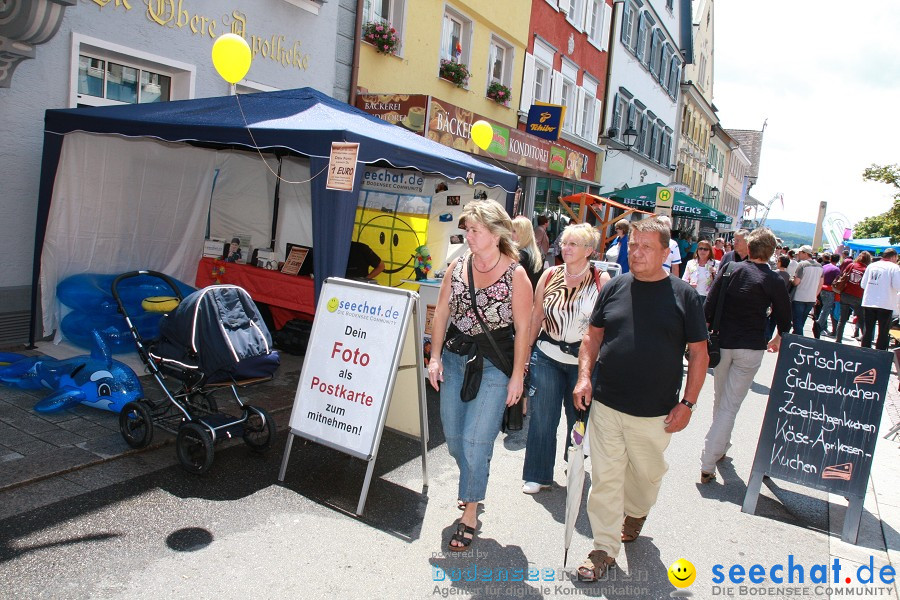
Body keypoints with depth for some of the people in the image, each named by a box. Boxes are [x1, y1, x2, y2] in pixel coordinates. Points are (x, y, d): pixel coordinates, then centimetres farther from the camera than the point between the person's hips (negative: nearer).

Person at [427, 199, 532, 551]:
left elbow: (523, 330, -9)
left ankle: (470, 512, 15)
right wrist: (435, 356, 3)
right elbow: (442, 312, 7)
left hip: (494, 366, -5)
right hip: (455, 358, 5)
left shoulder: (515, 275, -11)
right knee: (453, 435, 14)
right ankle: (473, 486, 42)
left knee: (475, 440, -5)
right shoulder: (457, 267, 2)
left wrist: (517, 377, -9)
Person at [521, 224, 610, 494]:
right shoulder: (550, 275, 0)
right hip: (547, 357, 1)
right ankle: (537, 475, 24)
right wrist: (526, 351, 6)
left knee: (579, 417, 16)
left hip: (583, 360, -1)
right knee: (542, 418, 7)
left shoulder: (601, 281, -7)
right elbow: (536, 315, 6)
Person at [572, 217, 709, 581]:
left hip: (655, 413, -1)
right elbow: (593, 335, 10)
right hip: (605, 405, 1)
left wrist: (687, 403, -6)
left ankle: (636, 513, 50)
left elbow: (699, 353, -1)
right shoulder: (614, 288, 2)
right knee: (605, 478, 5)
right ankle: (604, 549, 20)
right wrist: (584, 375, -4)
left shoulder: (683, 295, -4)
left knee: (647, 473, 19)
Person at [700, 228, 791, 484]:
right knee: (730, 407, -1)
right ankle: (707, 465, -5)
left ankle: (720, 446, 37)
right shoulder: (774, 282, -7)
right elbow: (784, 318, 5)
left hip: (723, 343, 3)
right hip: (751, 349, -2)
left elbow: (709, 305, -3)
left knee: (720, 400, 21)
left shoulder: (730, 269, -2)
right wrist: (777, 339, 25)